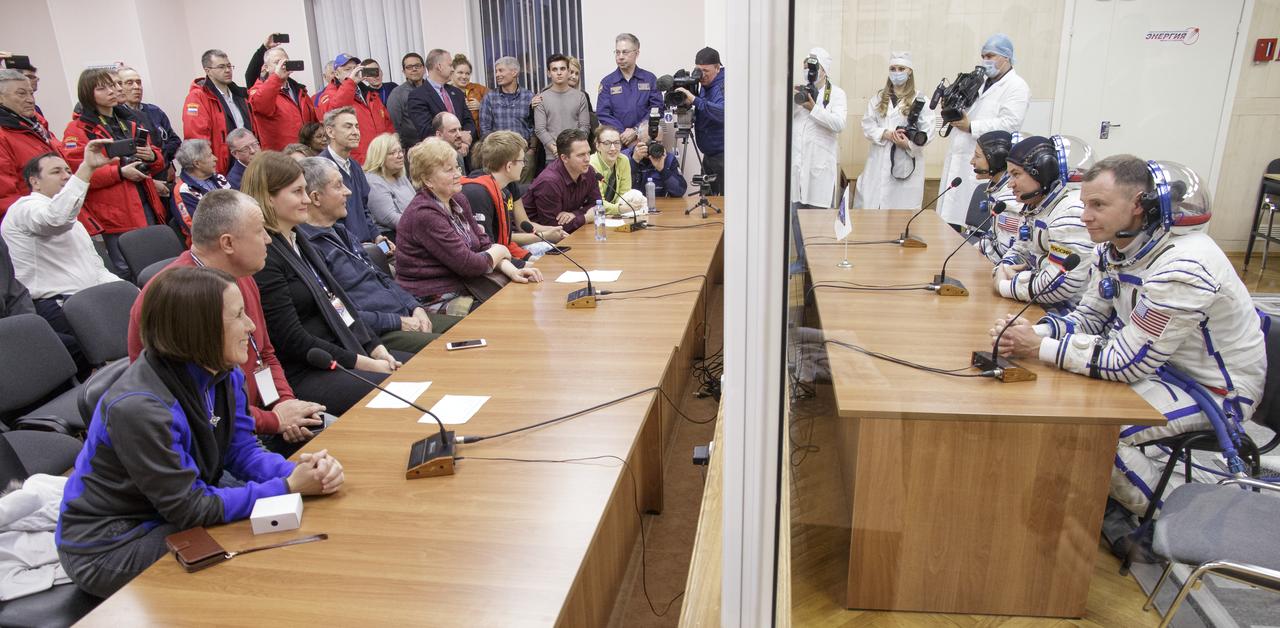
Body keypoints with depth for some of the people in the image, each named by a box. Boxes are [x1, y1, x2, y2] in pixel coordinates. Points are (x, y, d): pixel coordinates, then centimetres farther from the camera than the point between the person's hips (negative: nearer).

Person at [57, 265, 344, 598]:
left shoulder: (222, 372, -7)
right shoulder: (140, 408, -32)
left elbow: (241, 450, -3)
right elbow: (189, 507, -27)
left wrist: (298, 470, -24)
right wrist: (288, 487, -27)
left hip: (169, 518, 8)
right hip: (109, 549, -7)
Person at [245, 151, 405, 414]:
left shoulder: (299, 242, 15)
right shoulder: (263, 256, -15)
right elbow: (292, 340, -18)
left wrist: (376, 348, 2)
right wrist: (364, 364, -16)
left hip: (341, 354, 9)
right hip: (302, 375, -9)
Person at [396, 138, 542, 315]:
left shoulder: (458, 200, 9)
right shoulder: (424, 215, -20)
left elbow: (484, 244, 7)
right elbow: (469, 265, -21)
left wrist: (512, 270, -10)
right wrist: (499, 251, -2)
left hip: (463, 292, 8)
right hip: (435, 305, -8)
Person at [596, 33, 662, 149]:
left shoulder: (650, 79, 9)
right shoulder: (607, 82, 9)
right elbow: (603, 114, 1)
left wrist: (636, 131, -11)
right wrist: (624, 134, -12)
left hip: (646, 138, 0)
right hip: (617, 141, 0)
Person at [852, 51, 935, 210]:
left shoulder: (920, 100, 1)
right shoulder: (878, 98, 12)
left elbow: (927, 131, -4)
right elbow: (867, 125, 4)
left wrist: (909, 144, -21)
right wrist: (886, 134, -13)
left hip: (907, 162, -3)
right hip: (879, 161, 3)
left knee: (903, 208, -2)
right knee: (872, 206, 3)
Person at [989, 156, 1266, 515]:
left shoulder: (1182, 267, -32)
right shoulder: (1116, 245, -5)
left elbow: (1128, 362, -30)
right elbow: (1090, 316, 3)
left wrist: (1041, 348, -25)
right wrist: (1034, 333, -17)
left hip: (1216, 389, -8)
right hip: (1162, 363, 9)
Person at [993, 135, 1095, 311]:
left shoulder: (1071, 212, -22)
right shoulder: (1034, 205, 8)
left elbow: (1061, 283, -28)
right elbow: (1021, 250, 17)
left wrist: (1005, 286, -16)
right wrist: (1003, 268, -6)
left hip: (1065, 315, -8)